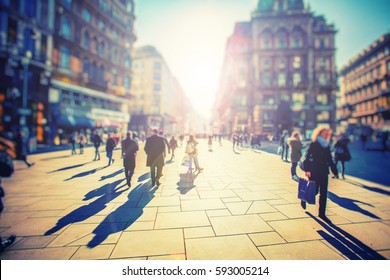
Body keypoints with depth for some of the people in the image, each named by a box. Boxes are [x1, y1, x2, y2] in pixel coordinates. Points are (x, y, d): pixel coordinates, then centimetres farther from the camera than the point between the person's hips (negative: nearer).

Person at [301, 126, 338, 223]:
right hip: (314, 172, -6)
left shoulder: (327, 146, 11)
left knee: (324, 193, 6)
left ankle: (322, 213, 17)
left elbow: (330, 160, 18)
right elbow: (307, 157, -15)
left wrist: (335, 171, 16)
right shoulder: (313, 145, -7)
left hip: (324, 173, 6)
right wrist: (307, 170, -23)